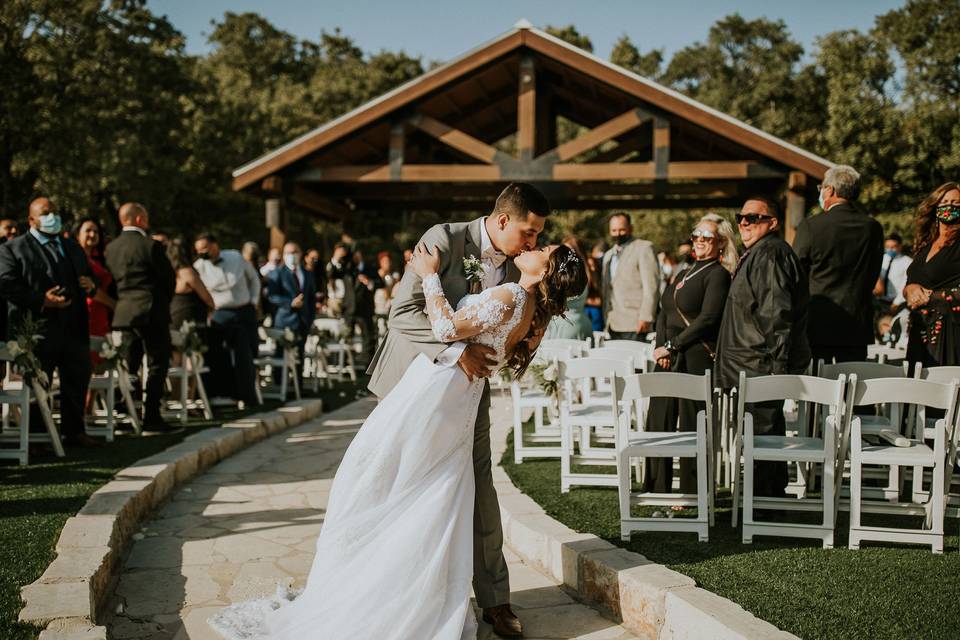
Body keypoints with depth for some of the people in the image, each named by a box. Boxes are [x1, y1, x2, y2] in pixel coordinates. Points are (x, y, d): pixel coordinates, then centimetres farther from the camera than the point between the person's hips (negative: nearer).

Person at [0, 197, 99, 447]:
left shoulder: (72, 247, 19)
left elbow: (88, 276, 26)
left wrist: (90, 284, 1)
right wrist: (41, 301, -21)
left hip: (74, 330, 6)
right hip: (37, 331, -6)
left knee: (78, 380, 10)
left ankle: (74, 432, 22)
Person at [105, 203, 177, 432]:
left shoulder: (111, 248, 8)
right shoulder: (150, 245, -10)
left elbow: (113, 279, 12)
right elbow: (169, 277, -6)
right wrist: (164, 301, 11)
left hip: (123, 313, 6)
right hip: (151, 311, -6)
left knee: (129, 364, 13)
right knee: (157, 364, 0)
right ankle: (151, 417, -2)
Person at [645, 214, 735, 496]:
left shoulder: (718, 275, -5)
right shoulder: (684, 272, 18)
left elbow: (707, 319, -15)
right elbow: (664, 313, 16)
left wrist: (672, 345, -13)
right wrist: (660, 348, 0)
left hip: (697, 358, -7)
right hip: (668, 358, 7)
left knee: (691, 426, -3)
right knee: (659, 421, 6)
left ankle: (691, 494, 8)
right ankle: (657, 489, 15)